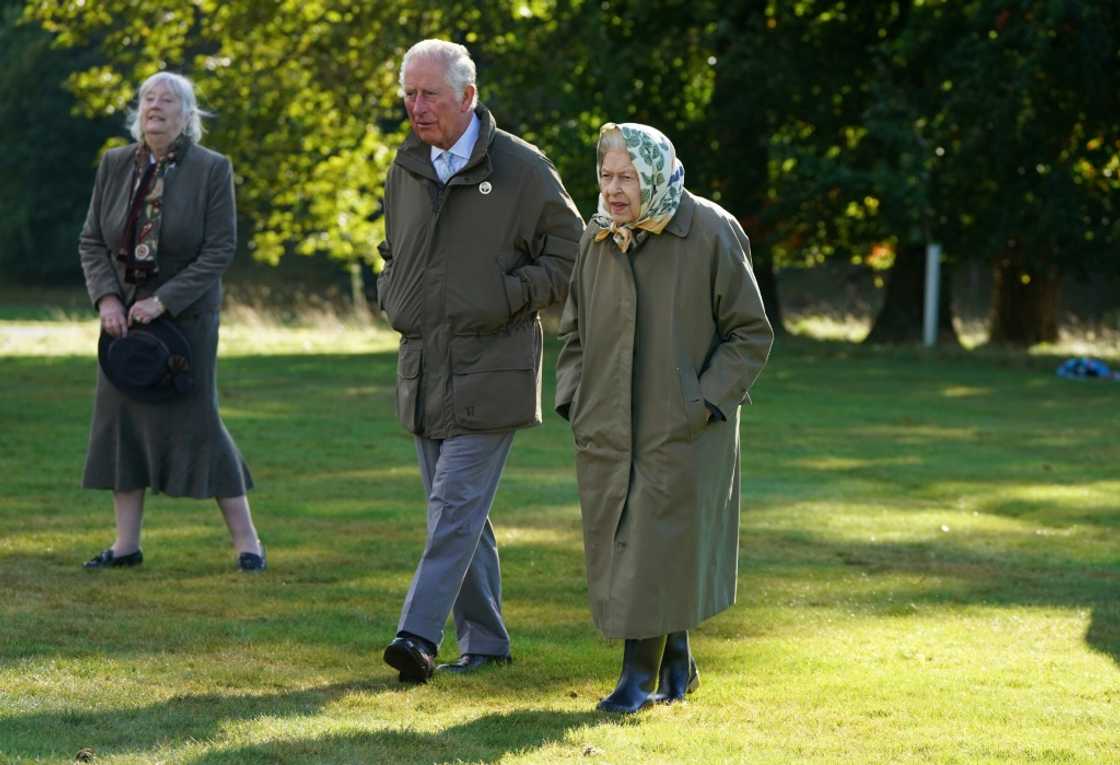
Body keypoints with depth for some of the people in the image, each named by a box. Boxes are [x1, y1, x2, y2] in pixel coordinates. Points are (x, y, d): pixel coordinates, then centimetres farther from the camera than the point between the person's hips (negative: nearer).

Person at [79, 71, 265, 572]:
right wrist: (106, 298, -11)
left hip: (185, 315, -4)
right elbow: (91, 241, 5)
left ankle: (245, 539, 3)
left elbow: (220, 249, -11)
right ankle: (126, 543, 9)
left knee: (196, 421, -6)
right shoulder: (114, 165, 4)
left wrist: (162, 302, -17)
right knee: (119, 419, 3)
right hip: (124, 314, 5)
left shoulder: (212, 169, -8)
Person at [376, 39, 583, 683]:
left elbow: (570, 254, -2)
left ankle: (419, 635, -19)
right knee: (462, 513, 10)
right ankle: (485, 641, 16)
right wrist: (394, 301, 9)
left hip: (490, 370, -6)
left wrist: (506, 299, -13)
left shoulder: (521, 168, -6)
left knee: (457, 504, -13)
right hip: (423, 369, 6)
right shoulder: (406, 171, 12)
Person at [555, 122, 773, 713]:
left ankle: (639, 677, 0)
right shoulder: (595, 242, 4)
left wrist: (704, 404, -13)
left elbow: (751, 333, -6)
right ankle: (677, 662, 27)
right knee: (617, 550, 10)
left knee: (656, 549, -6)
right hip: (606, 431, 5)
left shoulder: (711, 235, -10)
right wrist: (573, 400, 3)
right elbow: (573, 333, 16)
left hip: (683, 430, -5)